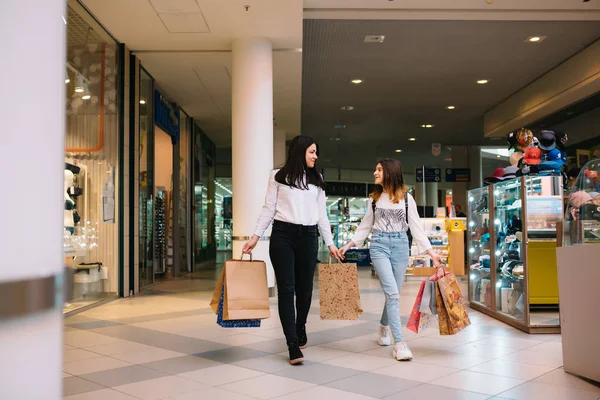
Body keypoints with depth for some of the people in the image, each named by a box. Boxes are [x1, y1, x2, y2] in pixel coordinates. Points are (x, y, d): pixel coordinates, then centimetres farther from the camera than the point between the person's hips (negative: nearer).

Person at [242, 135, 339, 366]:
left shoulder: (317, 180, 15)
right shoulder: (278, 176, 5)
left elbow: (321, 214, 15)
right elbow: (268, 209, 4)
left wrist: (330, 243, 11)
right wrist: (255, 236, -3)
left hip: (308, 237, 3)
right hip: (282, 235, -3)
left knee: (305, 288, 6)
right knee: (286, 289, -7)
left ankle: (300, 331, 31)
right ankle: (293, 345, -7)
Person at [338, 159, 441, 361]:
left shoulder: (406, 198, 2)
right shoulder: (374, 198, 8)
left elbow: (416, 227, 0)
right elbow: (365, 226, 14)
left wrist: (431, 252, -6)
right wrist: (348, 246, 9)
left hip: (400, 245, 1)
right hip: (379, 245, 0)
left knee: (393, 293, 8)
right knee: (392, 293, -14)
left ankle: (384, 327, 38)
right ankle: (399, 343, -14)